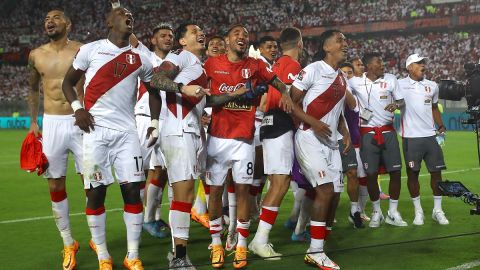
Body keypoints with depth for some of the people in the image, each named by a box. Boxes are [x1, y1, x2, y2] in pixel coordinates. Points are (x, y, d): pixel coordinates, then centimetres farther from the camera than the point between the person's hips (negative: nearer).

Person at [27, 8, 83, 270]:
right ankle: (68, 245, 18)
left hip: (80, 122, -3)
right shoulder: (36, 55, 6)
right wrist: (33, 121, 14)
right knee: (55, 185, 5)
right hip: (51, 124, 3)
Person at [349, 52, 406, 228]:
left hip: (388, 131, 2)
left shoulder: (391, 80, 2)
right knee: (371, 174, 0)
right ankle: (376, 212, 16)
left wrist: (396, 104, -14)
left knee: (395, 171, -1)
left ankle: (393, 213, 12)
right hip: (368, 133, -1)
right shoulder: (355, 82, -3)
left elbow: (400, 100, 9)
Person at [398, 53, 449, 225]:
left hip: (430, 136, 4)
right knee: (412, 174, 3)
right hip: (411, 138, -4)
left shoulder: (432, 86, 11)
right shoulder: (400, 85, -3)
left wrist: (440, 126, 14)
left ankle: (437, 210, 16)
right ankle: (418, 211, 15)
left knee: (436, 172, 5)